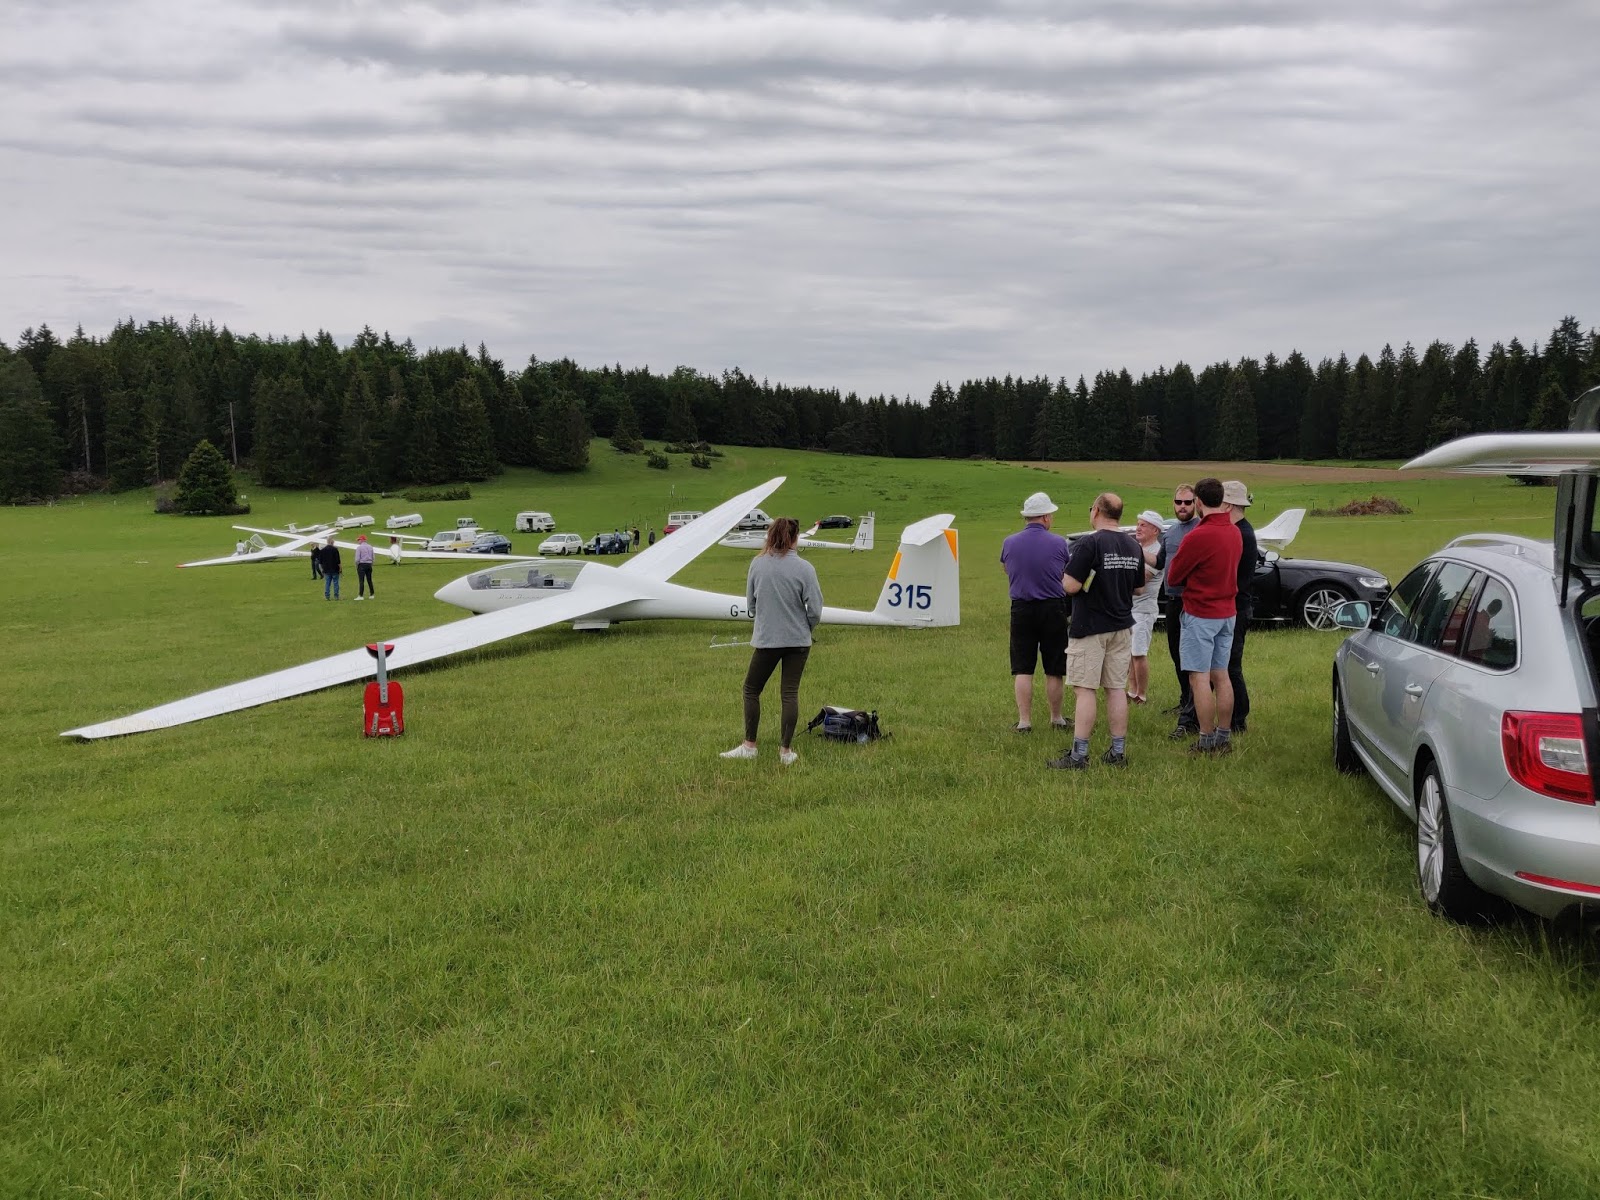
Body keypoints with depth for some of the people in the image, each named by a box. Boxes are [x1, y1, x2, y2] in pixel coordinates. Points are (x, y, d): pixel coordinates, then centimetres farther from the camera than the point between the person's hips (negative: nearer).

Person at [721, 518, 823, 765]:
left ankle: (749, 746, 16)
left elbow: (750, 604, 5)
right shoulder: (804, 568, -10)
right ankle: (785, 751, 9)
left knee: (751, 689, 14)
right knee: (790, 693, 6)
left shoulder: (757, 564, -5)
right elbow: (815, 609, -8)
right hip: (798, 640, 0)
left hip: (766, 639, 0)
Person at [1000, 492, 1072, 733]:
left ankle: (1024, 721, 2)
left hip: (1021, 609, 1)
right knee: (1054, 670, 10)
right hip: (1053, 609, -1)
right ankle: (1056, 718, 22)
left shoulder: (1009, 543, -2)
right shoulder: (1059, 543, -8)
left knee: (1022, 669, 5)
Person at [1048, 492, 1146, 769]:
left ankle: (1078, 755, -2)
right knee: (1117, 689, 10)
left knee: (1084, 690, -3)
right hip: (1122, 627, 7)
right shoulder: (1134, 547, 7)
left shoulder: (1089, 543, -16)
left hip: (1090, 627, -6)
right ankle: (1118, 752, 13)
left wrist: (1065, 579, 2)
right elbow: (1139, 589, 14)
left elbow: (1071, 586, -19)